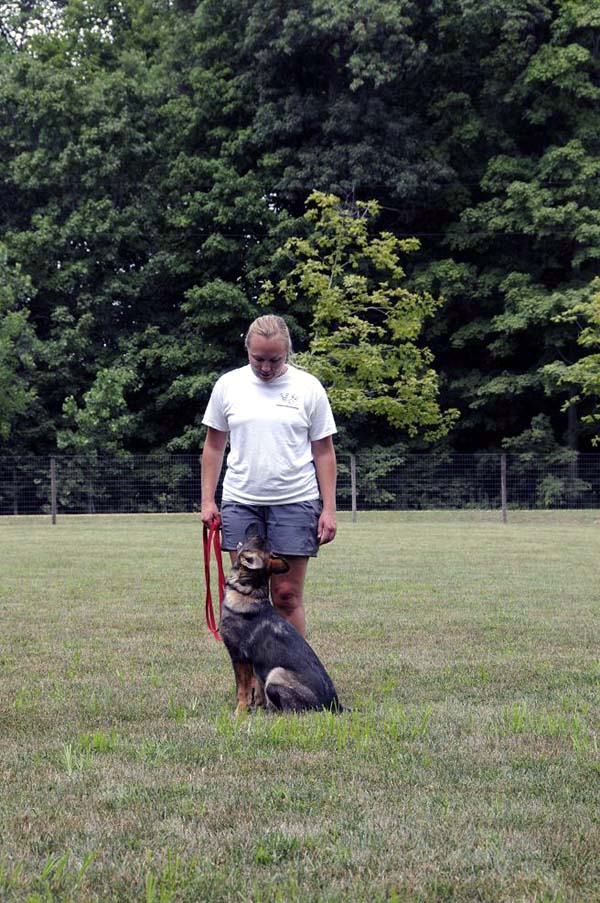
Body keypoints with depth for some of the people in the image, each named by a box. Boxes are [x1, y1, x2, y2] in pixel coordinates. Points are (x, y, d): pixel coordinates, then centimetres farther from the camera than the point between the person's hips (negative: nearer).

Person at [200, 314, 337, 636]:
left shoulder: (308, 387, 2)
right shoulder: (228, 385, 5)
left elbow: (324, 451, 4)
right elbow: (214, 446, 12)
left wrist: (328, 508, -1)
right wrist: (208, 500, 6)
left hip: (295, 501, -2)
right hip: (240, 502, 2)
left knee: (287, 595, -1)